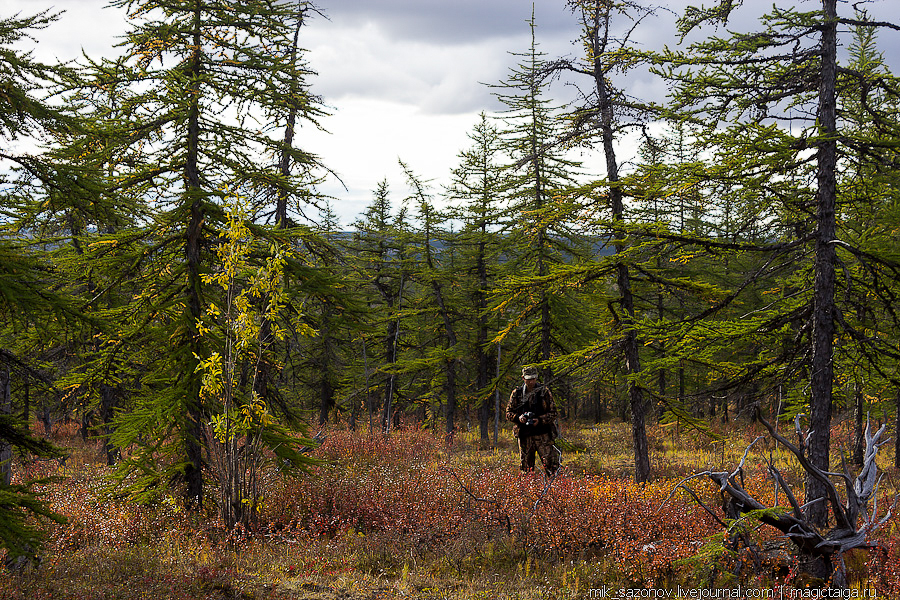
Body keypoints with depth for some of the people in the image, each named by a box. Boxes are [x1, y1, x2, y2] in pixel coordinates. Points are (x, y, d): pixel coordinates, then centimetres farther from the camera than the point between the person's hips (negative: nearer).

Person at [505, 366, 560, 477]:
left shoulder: (544, 392, 1)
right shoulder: (516, 393, 6)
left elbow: (553, 413, 1)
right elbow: (508, 413, 8)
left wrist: (540, 420, -16)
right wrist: (518, 418, -13)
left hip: (542, 434, -2)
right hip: (524, 435, 2)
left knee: (550, 464, -10)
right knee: (526, 466, 8)